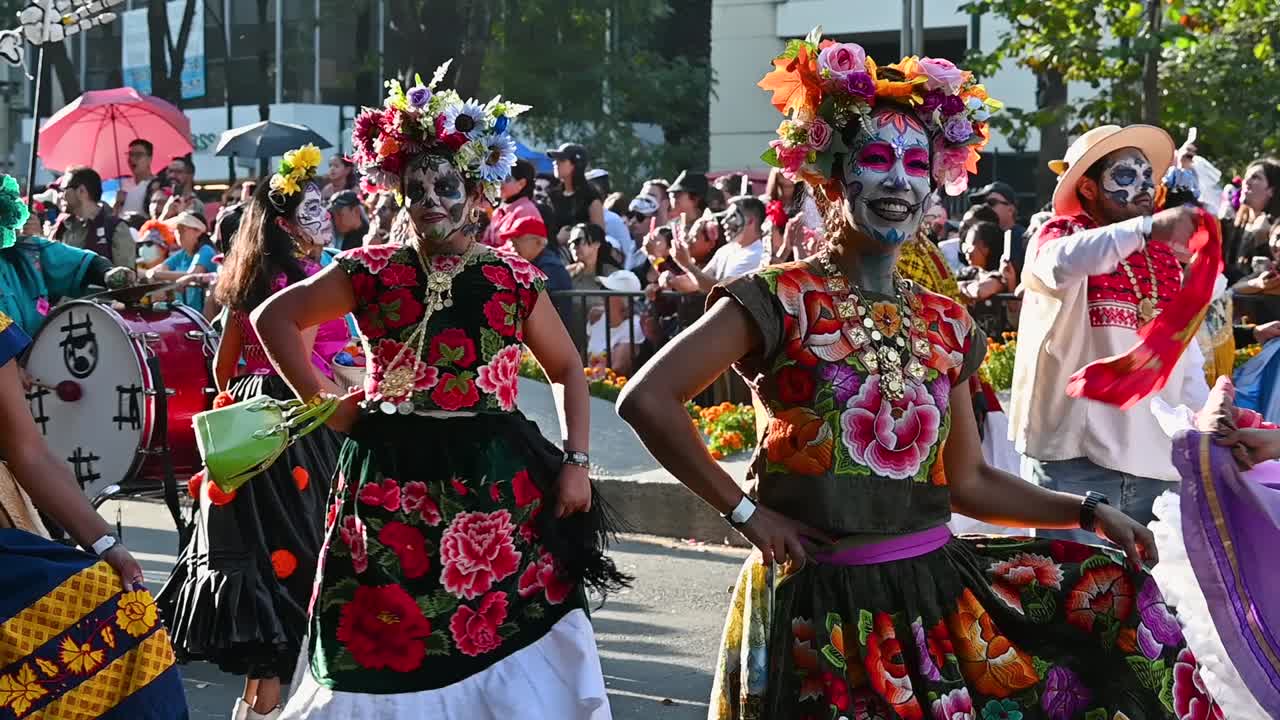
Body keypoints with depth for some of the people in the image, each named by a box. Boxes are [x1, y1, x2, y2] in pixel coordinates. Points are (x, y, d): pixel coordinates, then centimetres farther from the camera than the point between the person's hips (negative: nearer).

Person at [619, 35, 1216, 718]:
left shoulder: (946, 323, 10)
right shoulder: (781, 300, -7)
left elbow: (969, 482, 16)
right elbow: (647, 399, -15)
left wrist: (1089, 510, 7)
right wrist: (744, 511, -13)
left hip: (936, 584, 6)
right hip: (820, 597, -5)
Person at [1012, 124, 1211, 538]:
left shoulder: (1164, 259, 19)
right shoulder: (1060, 234, 0)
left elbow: (1187, 363, 22)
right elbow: (1063, 261, -27)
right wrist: (1147, 228, -38)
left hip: (1151, 463, 6)